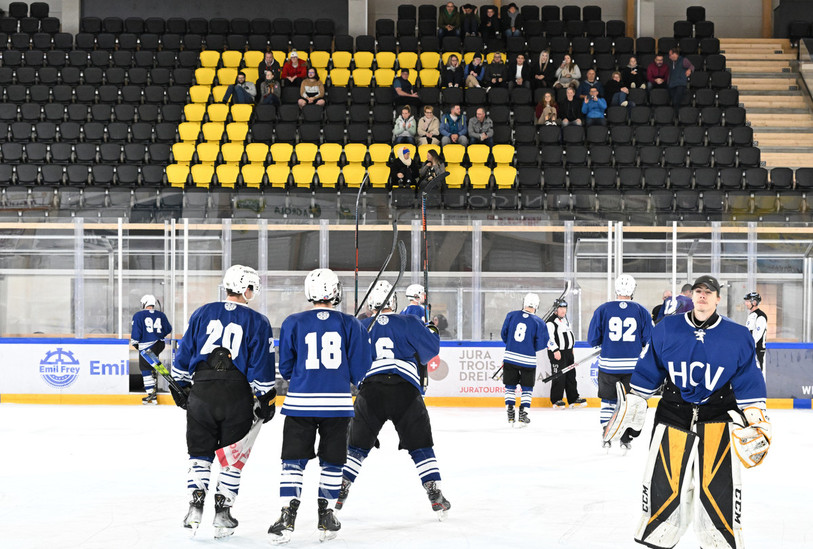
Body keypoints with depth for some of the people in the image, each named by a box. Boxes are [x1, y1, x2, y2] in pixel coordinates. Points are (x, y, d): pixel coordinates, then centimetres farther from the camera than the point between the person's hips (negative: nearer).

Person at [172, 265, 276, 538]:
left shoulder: (202, 313, 7)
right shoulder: (257, 322, 0)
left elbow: (184, 354, 9)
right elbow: (262, 367, -3)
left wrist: (180, 387, 19)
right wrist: (265, 401, 6)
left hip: (202, 390, 2)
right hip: (237, 396, -2)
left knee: (200, 451, 13)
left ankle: (196, 504, 2)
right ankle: (222, 512, 8)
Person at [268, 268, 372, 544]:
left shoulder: (294, 323, -1)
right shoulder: (350, 324, 0)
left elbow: (285, 369, 4)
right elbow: (360, 371, 0)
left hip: (300, 401, 0)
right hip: (338, 403, 0)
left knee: (293, 461, 4)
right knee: (332, 461, 13)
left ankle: (287, 517, -5)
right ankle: (325, 517, 17)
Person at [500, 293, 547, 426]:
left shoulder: (512, 315, -1)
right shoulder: (539, 322, -7)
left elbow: (503, 334, 5)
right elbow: (541, 344, -8)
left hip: (510, 357, 2)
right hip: (528, 360, -2)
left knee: (510, 386, 15)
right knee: (527, 388, 12)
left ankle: (510, 414, 12)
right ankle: (523, 415, 7)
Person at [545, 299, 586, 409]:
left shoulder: (565, 319, 16)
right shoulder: (550, 321, -13)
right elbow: (549, 338, -20)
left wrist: (571, 348, 26)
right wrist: (555, 350, -25)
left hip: (568, 351, 9)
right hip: (556, 353, -9)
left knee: (571, 376, 9)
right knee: (559, 377, -8)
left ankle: (573, 399, 14)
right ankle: (556, 400, 1)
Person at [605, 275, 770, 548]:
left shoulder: (737, 336, -4)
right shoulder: (667, 329, -1)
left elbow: (749, 382, 1)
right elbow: (648, 371, 7)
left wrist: (754, 420, -5)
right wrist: (631, 408, 8)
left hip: (719, 415, -1)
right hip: (673, 411, 1)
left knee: (719, 485, -10)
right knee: (663, 484, -2)